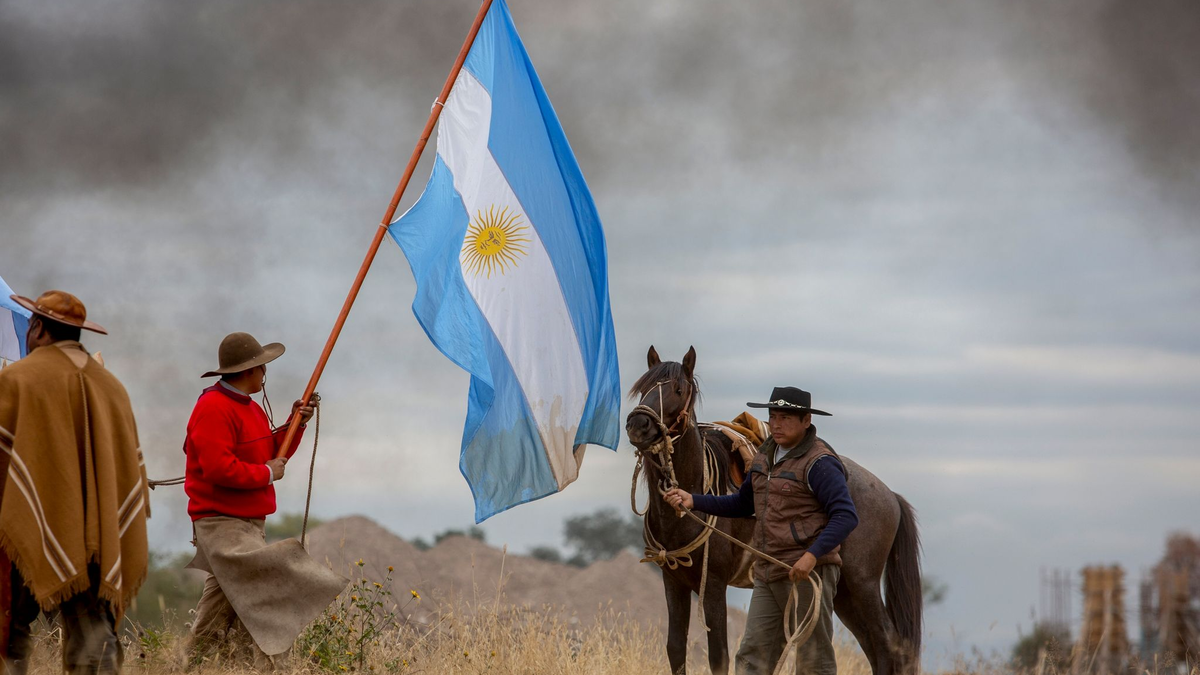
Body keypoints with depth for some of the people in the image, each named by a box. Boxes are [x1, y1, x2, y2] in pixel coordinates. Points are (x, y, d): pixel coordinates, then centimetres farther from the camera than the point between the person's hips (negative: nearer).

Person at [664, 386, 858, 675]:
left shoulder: (819, 463, -13)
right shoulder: (767, 455, 14)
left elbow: (846, 516, -22)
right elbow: (743, 504, 25)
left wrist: (813, 555, -33)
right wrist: (693, 500, 14)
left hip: (808, 572, -9)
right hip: (768, 574, 9)